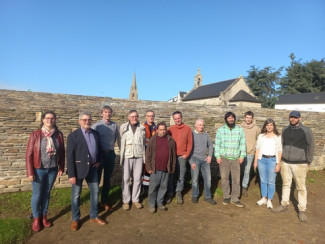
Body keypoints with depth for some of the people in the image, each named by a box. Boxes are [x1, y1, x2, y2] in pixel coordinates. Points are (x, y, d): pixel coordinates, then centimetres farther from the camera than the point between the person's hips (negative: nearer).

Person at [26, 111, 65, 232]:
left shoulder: (59, 134, -3)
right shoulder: (35, 134, -10)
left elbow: (62, 152, 3)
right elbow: (29, 154, -8)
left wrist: (61, 168, 3)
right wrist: (30, 172, -10)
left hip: (53, 169, 2)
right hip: (39, 169, -2)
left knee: (47, 193, 16)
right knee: (37, 195, 11)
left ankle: (44, 216, 34)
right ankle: (36, 218, 31)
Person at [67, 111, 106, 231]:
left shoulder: (96, 133, 5)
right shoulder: (73, 136, -10)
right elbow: (70, 156, -13)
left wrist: (99, 161, 4)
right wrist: (71, 175, -16)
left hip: (93, 168, 5)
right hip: (79, 169, -4)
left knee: (95, 192, 13)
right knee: (76, 195, 9)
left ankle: (94, 216, 31)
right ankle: (75, 219, 28)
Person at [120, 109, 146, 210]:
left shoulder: (142, 128, 7)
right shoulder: (123, 127, 3)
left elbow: (144, 143, 11)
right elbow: (121, 142, 10)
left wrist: (144, 157, 9)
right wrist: (122, 155, 12)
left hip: (139, 156, 2)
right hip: (127, 156, -1)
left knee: (137, 179, 7)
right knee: (126, 179, 3)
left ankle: (135, 199, 21)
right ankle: (126, 201, 17)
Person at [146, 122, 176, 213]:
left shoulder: (171, 140, 5)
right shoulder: (152, 140, 0)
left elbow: (173, 155, 8)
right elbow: (148, 155, 0)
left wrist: (172, 168, 6)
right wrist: (149, 168, -4)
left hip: (166, 169, 2)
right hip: (155, 169, -2)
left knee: (163, 187, 11)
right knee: (153, 187, 4)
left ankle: (160, 203, 27)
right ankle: (151, 204, 18)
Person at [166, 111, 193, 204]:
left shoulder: (187, 129, 3)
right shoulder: (170, 129, 4)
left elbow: (190, 142, 3)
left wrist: (187, 154, -3)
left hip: (182, 156, 0)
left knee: (181, 176, 5)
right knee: (170, 175, 5)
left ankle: (178, 192, 21)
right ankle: (170, 193, 18)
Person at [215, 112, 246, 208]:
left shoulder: (240, 129, 3)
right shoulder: (221, 130, 1)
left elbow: (243, 143, 6)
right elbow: (217, 144, 2)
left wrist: (242, 156, 0)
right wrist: (217, 156, -4)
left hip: (236, 158, 1)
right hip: (224, 158, 0)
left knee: (236, 179, 4)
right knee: (224, 178, 7)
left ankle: (235, 198, 18)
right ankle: (226, 196, 23)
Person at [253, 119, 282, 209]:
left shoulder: (278, 137, 0)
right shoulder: (261, 136, 8)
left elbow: (280, 151, -1)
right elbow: (257, 149, 10)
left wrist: (278, 164, -5)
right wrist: (255, 161, 7)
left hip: (272, 160, -2)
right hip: (262, 159, 3)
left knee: (271, 181, 2)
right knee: (263, 180, 11)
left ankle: (269, 200, 16)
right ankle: (264, 198, 24)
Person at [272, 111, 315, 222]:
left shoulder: (306, 131, -6)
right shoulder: (285, 130, 7)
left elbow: (311, 146, -2)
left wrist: (308, 161, -2)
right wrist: (282, 157, 12)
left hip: (299, 164, -4)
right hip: (285, 163, 4)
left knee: (301, 187, 3)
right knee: (286, 185, 14)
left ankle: (302, 210, 15)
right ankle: (284, 205, 28)